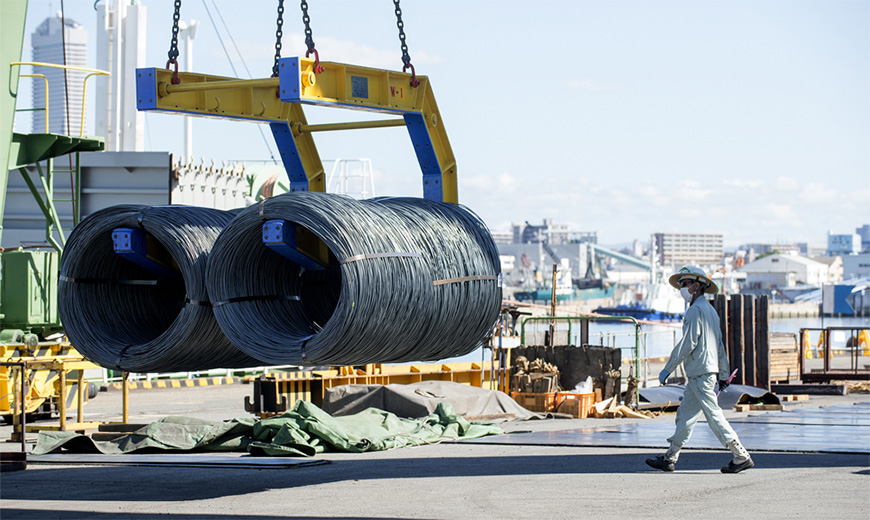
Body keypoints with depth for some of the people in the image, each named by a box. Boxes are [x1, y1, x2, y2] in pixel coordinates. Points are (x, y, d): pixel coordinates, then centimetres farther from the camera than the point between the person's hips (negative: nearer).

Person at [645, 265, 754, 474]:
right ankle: (669, 458, 14)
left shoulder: (696, 310, -13)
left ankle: (742, 457, -6)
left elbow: (687, 343, -18)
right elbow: (720, 345, 20)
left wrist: (667, 369, -13)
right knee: (685, 414, 11)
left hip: (700, 373, -10)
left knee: (714, 415, -8)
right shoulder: (710, 310, 18)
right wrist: (723, 375, 24)